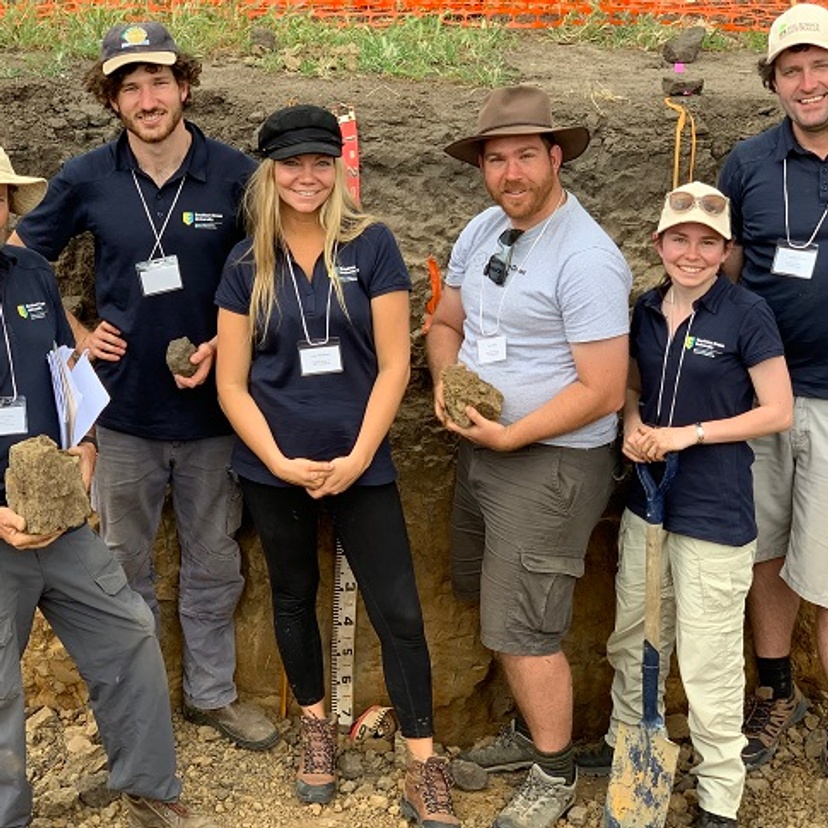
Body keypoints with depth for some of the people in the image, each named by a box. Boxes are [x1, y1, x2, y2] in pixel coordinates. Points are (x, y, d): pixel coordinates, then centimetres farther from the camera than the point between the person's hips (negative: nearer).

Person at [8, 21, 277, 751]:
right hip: (126, 410, 1)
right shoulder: (86, 179, -4)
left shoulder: (235, 174, -8)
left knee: (214, 564, 14)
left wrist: (226, 343, -11)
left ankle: (212, 691, 33)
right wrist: (74, 332, 0)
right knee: (125, 564, 14)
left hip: (212, 409, 0)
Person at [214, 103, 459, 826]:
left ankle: (423, 765, 12)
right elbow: (231, 384, 0)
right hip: (273, 468, 2)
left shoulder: (371, 245, -5)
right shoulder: (248, 264, 0)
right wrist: (280, 461, -12)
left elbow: (393, 364, -6)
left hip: (359, 465, -2)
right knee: (294, 598, 17)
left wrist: (358, 457, -13)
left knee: (398, 612, -1)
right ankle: (316, 726, 39)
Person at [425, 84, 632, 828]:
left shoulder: (587, 258, -21)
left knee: (522, 629, -1)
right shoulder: (481, 231, 5)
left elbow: (602, 391, -22)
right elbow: (446, 323, 14)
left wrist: (509, 436, -21)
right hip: (483, 448, 8)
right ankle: (531, 729, 42)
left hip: (553, 461, -8)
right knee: (497, 606, 20)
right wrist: (446, 382, -6)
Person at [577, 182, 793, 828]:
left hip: (715, 515, -6)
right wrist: (634, 429, -5)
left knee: (710, 661, 4)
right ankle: (627, 739, 43)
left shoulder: (747, 315, -13)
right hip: (647, 502, 6)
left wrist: (691, 433, -17)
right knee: (634, 637, 21)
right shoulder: (648, 310, 4)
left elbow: (778, 412, -11)